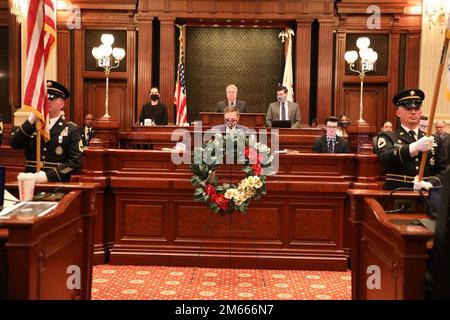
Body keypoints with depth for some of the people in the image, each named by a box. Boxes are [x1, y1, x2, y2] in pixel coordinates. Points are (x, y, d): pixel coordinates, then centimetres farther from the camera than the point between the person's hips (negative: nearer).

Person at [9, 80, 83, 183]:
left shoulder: (72, 130, 2)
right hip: (30, 183, 2)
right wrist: (31, 119, -6)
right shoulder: (31, 125, 13)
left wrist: (48, 176, -15)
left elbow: (75, 161, -6)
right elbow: (14, 144, 0)